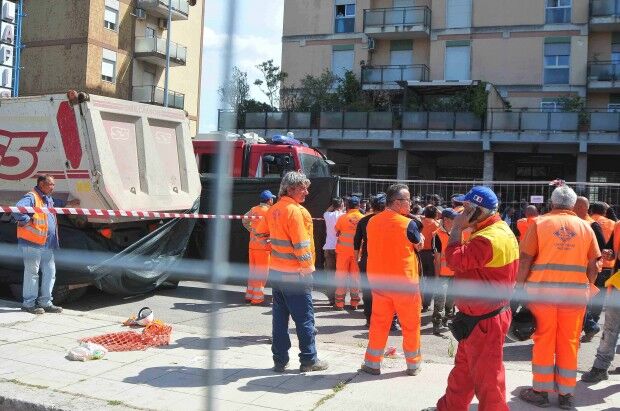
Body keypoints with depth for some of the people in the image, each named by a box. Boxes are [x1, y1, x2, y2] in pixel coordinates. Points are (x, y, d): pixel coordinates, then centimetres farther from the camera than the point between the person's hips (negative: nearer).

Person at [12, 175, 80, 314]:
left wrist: (68, 203, 38)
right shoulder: (31, 197, -12)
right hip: (32, 243, -9)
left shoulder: (48, 199, 18)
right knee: (32, 273, -1)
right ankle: (28, 303, 8)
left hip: (48, 244, 9)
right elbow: (18, 209, -28)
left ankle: (45, 302, 19)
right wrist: (28, 221, -19)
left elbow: (54, 202, 44)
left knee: (50, 272, 10)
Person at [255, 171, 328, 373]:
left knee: (280, 316, 12)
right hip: (295, 274, -8)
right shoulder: (295, 211, -17)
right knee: (304, 318, 3)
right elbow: (301, 245, -19)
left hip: (276, 271, 8)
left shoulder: (273, 210, 8)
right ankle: (309, 360, 11)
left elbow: (260, 232, 19)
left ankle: (279, 360, 18)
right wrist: (308, 268, -11)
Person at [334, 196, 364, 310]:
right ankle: (354, 302, 11)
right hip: (357, 251, 1)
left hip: (343, 250, -1)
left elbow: (337, 232, 6)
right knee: (355, 276, 9)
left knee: (341, 275, 5)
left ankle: (339, 302, 5)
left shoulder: (342, 218, -8)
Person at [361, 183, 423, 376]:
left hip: (378, 280, 4)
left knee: (378, 322, 14)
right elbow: (420, 243, 1)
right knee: (411, 324, 11)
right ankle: (413, 364, 21)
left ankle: (372, 363, 17)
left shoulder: (372, 222, -1)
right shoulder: (407, 224, -16)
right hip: (404, 282, -4)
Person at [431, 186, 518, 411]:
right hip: (479, 316, 11)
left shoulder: (488, 239, -26)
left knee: (486, 376, 3)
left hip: (484, 321, -11)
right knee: (463, 369, 23)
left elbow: (455, 260, -26)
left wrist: (457, 228, -17)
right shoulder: (499, 229, 9)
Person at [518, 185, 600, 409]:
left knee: (543, 340, 7)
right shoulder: (585, 227, 6)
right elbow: (593, 266, 5)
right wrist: (587, 288, 16)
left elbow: (525, 260, -5)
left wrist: (519, 286, 2)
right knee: (569, 342, 9)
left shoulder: (540, 224, 0)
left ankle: (541, 391, 13)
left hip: (542, 289, -2)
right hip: (575, 291, 2)